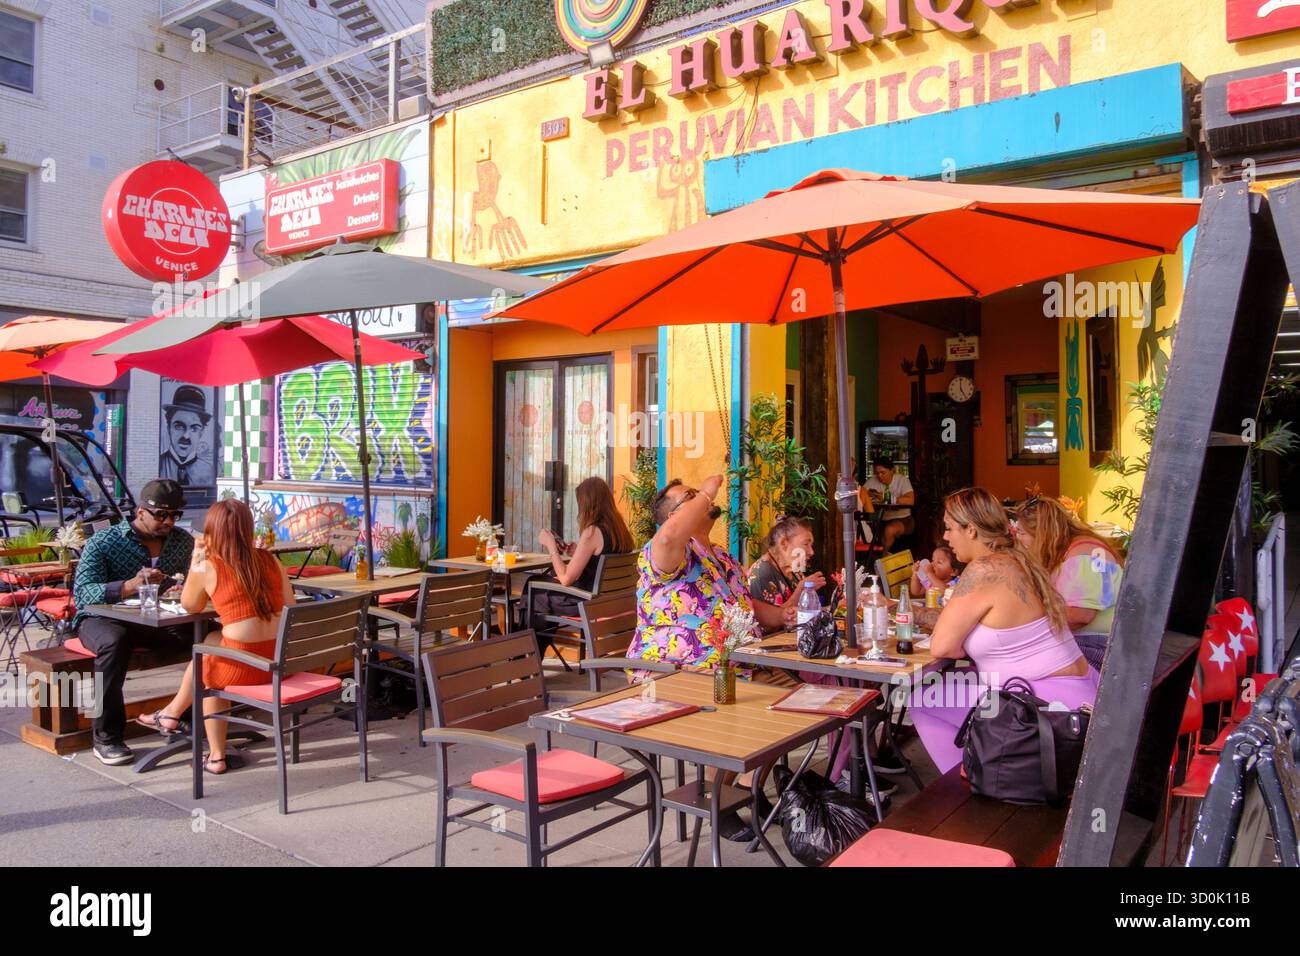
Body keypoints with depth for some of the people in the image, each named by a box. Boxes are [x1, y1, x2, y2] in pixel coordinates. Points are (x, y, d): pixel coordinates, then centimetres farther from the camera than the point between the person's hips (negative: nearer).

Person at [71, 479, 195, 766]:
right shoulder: (103, 542, -9)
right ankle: (107, 738, -26)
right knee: (114, 642, -38)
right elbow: (83, 592, -20)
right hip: (102, 617, -3)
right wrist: (130, 586, -38)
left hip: (156, 620, 4)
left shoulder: (183, 541, 5)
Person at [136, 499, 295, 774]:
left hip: (242, 668, -5)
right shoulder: (271, 560, 7)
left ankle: (216, 756, 45)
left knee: (208, 670, 31)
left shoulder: (207, 567, -3)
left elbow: (190, 606, 16)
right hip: (281, 660, 5)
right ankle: (172, 714, 49)